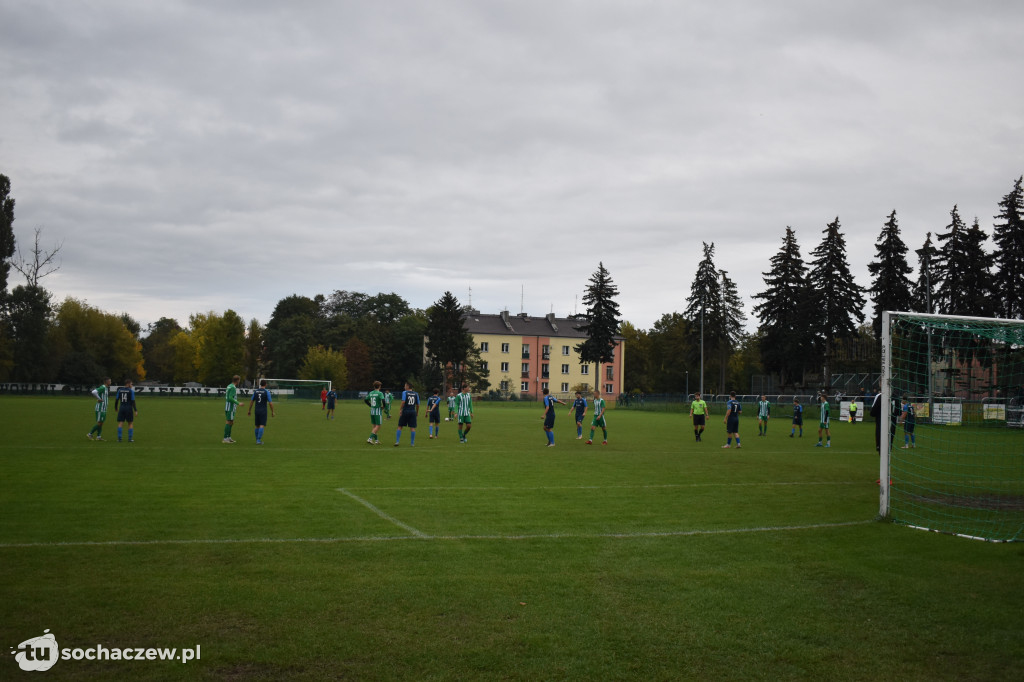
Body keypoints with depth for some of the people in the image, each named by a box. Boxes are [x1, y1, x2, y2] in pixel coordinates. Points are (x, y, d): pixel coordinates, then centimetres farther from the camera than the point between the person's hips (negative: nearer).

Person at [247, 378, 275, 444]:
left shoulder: (255, 391, 6)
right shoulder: (267, 392, -8)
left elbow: (251, 401, 9)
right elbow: (270, 403, -10)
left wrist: (249, 410, 18)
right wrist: (272, 412, -1)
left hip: (257, 411, 5)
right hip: (263, 411, -5)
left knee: (257, 426, 15)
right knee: (262, 426, -6)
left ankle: (257, 440, 21)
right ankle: (259, 440, -17)